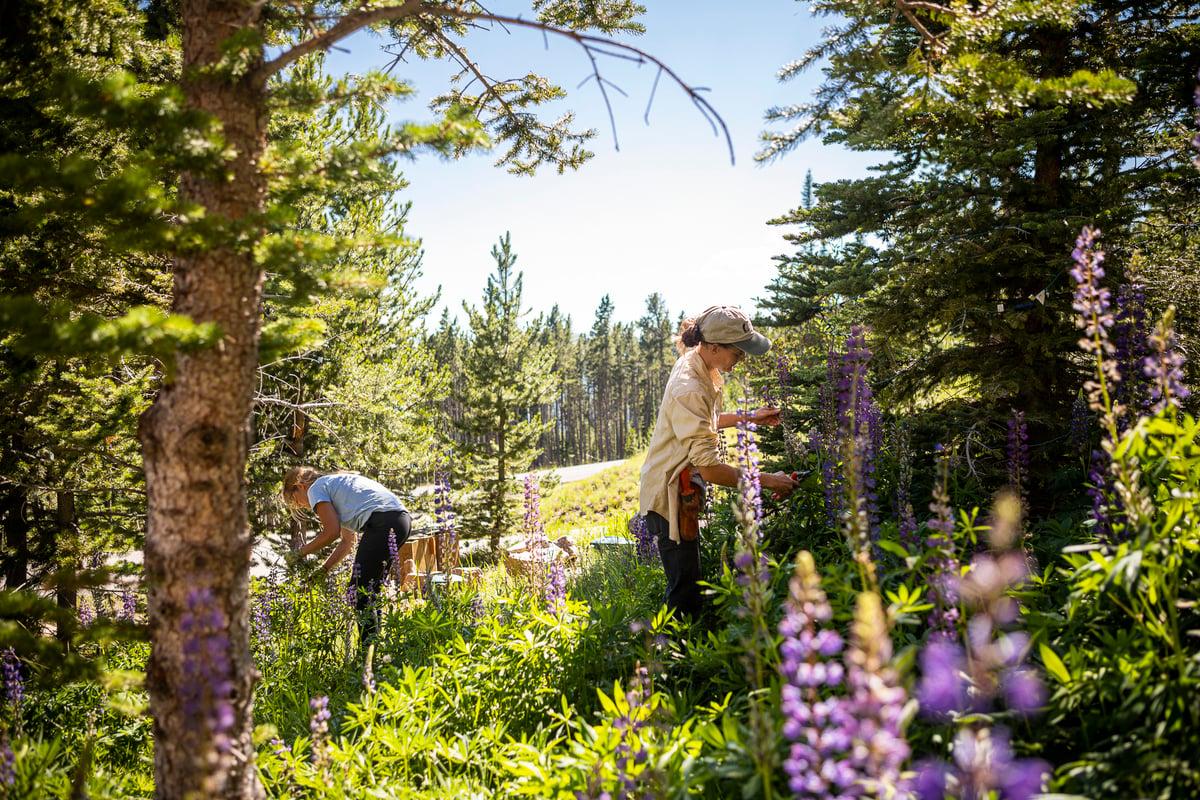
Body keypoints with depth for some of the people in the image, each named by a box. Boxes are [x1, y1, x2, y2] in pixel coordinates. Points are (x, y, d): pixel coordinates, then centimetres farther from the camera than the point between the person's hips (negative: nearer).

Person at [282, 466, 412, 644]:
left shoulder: (316, 488, 7)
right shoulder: (337, 484, 33)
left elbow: (332, 532, -4)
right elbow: (347, 541, 29)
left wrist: (301, 553, 9)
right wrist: (322, 570, 25)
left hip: (382, 522, -10)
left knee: (360, 589, -3)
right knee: (371, 590, 17)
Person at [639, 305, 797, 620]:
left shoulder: (694, 364, 3)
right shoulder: (689, 390, -28)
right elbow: (710, 469, -29)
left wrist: (748, 417, 14)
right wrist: (767, 481, -22)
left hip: (682, 491, 10)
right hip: (670, 497, -10)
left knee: (686, 588, 17)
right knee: (686, 596, -7)